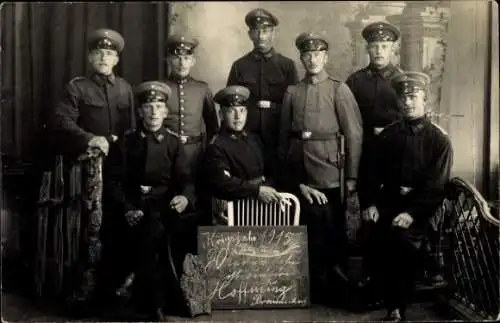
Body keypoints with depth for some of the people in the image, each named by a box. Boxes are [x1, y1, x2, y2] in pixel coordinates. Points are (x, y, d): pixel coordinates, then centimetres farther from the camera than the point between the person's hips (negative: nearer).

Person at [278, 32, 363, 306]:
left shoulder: (339, 89, -1)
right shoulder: (292, 92, 8)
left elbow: (354, 134, -4)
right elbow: (284, 134, 9)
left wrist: (352, 176, -7)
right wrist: (283, 169, 4)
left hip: (327, 170, -3)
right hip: (297, 171, 3)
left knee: (331, 228, 5)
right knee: (306, 228, 10)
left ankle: (336, 283, 21)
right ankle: (314, 284, 24)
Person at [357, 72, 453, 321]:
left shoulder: (439, 141, 2)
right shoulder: (387, 135, 13)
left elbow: (436, 186, -5)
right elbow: (372, 173, 11)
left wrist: (412, 213, -18)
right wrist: (369, 204, -5)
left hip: (419, 208, -2)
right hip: (387, 202, 3)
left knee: (403, 239, -28)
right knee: (374, 236, -24)